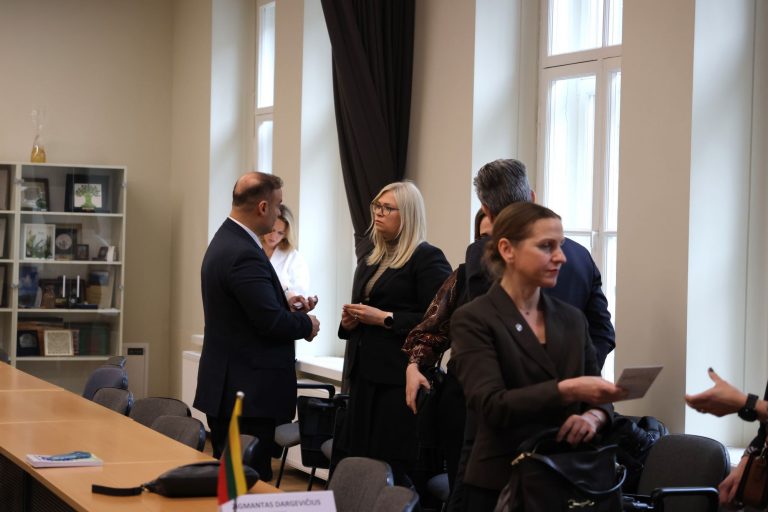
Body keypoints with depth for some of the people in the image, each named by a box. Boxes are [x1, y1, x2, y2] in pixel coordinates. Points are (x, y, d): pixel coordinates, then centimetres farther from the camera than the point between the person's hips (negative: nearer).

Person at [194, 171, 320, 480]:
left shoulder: (225, 240, 12)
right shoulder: (244, 254, -20)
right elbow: (271, 322, -22)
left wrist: (285, 303, 12)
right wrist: (307, 325, -4)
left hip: (226, 387, 10)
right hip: (248, 393, -10)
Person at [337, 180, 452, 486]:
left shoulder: (427, 259, -5)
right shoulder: (369, 263, 20)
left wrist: (385, 318, -16)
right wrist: (349, 322, 6)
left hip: (399, 378, -7)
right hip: (364, 375, 8)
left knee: (392, 469, -9)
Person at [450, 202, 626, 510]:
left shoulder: (572, 319, 9)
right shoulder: (474, 320, -8)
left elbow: (597, 399, 9)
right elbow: (491, 406, -20)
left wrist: (593, 417, -14)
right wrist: (567, 390, -30)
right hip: (500, 484, -5)